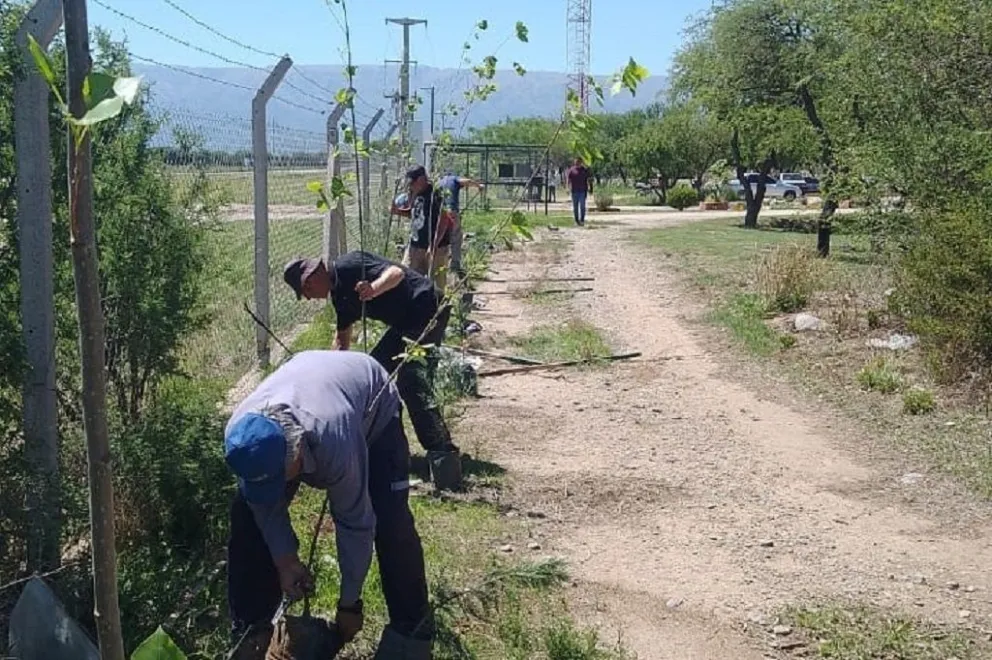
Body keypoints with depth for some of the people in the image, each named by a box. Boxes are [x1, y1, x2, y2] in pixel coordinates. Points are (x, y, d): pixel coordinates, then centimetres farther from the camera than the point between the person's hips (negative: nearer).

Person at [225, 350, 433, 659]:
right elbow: (266, 508, -14)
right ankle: (250, 627, 7)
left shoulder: (335, 441, -47)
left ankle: (410, 631, -6)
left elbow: (355, 524, -33)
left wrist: (349, 604, -22)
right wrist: (285, 562, -17)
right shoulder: (241, 435, -34)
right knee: (249, 513, -8)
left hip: (373, 408, -4)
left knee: (390, 522, -21)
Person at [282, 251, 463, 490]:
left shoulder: (348, 267, -15)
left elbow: (396, 273, -26)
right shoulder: (339, 293, 15)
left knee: (413, 385, -21)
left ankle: (444, 458, -28)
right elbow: (343, 336, 27)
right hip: (407, 322, 11)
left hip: (427, 310, -11)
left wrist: (373, 289, -45)